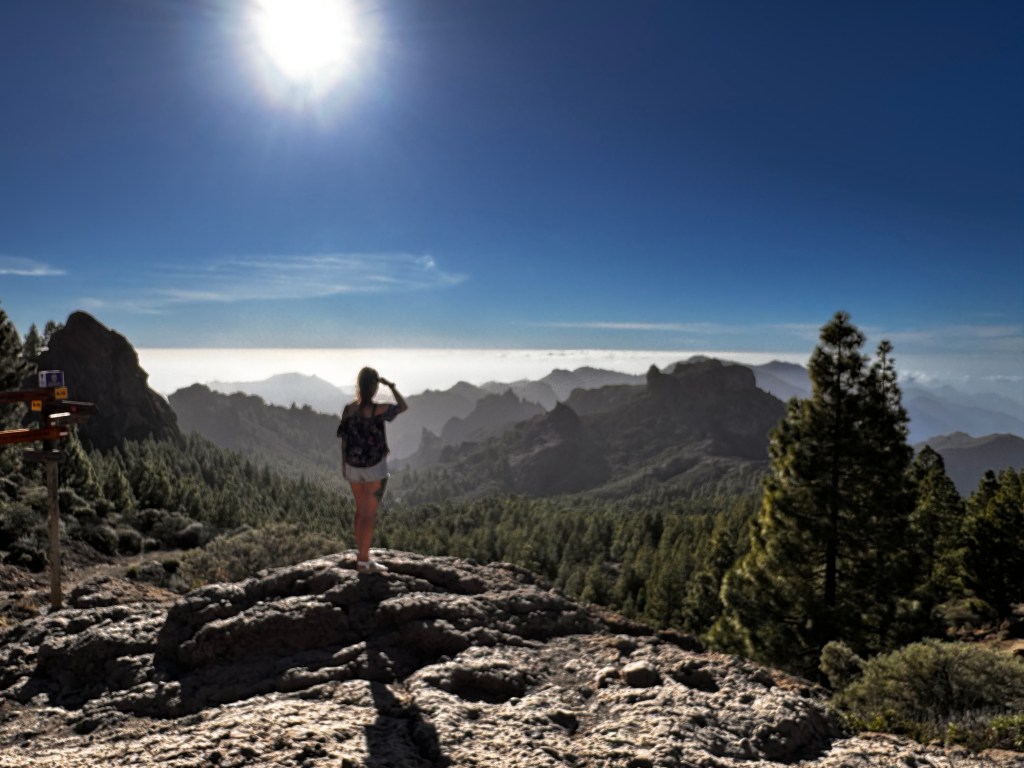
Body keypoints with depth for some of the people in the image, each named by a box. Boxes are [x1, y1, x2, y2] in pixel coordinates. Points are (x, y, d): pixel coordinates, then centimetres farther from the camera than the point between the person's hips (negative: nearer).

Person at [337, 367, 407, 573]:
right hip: (374, 467, -5)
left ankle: (361, 553, 30)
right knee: (370, 513, 2)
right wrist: (391, 386, 2)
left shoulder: (348, 409, -3)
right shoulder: (377, 410, -19)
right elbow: (403, 406, -3)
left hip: (353, 466, 6)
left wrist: (344, 465, 14)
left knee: (361, 509, 19)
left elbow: (344, 439, 4)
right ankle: (363, 561, 5)